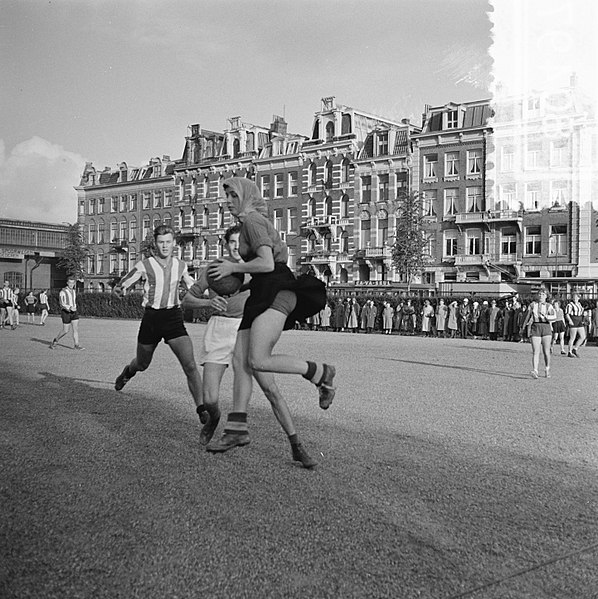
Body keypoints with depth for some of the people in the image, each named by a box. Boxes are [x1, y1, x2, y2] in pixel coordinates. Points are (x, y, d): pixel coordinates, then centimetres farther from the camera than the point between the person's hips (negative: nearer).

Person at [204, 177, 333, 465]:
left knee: (258, 361, -22)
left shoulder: (252, 220, -6)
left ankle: (321, 373, -5)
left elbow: (266, 263, -18)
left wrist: (233, 267, -6)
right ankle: (237, 429, 0)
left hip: (276, 292, -10)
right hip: (261, 296, 10)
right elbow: (281, 252, 32)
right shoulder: (250, 223, 25)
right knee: (239, 360, 0)